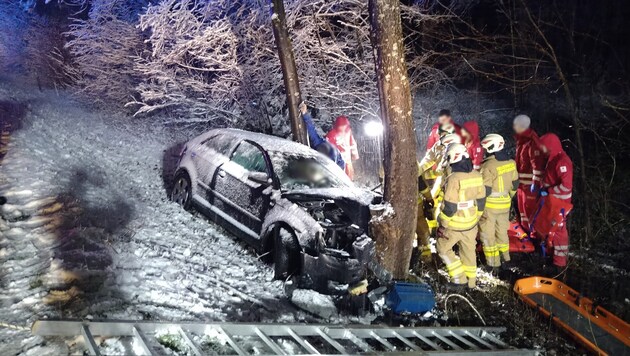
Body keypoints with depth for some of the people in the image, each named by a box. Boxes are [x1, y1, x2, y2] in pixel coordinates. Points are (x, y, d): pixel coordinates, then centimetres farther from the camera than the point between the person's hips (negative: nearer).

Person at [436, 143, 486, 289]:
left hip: (454, 225, -6)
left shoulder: (454, 178, -25)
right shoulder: (477, 175, -4)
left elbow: (449, 206, -23)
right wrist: (476, 218, 19)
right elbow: (481, 201, 6)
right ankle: (471, 280, 35)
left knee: (443, 248, 13)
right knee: (468, 251, 21)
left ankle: (459, 278, 12)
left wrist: (443, 225, -10)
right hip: (471, 223, 7)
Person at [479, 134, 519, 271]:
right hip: (505, 204, 7)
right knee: (502, 230, 22)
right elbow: (515, 184, 10)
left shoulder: (488, 166, -22)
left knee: (487, 234, 6)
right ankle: (504, 257, 35)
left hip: (490, 205, -7)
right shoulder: (511, 163, 0)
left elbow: (485, 190, -22)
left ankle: (492, 263, 11)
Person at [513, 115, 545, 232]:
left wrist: (535, 182, -26)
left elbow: (537, 164, -23)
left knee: (530, 207, -5)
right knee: (522, 206, 18)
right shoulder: (521, 142, 13)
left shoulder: (533, 143, -18)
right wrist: (517, 178, 23)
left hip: (530, 182, -10)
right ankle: (525, 228, 31)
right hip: (521, 181, 10)